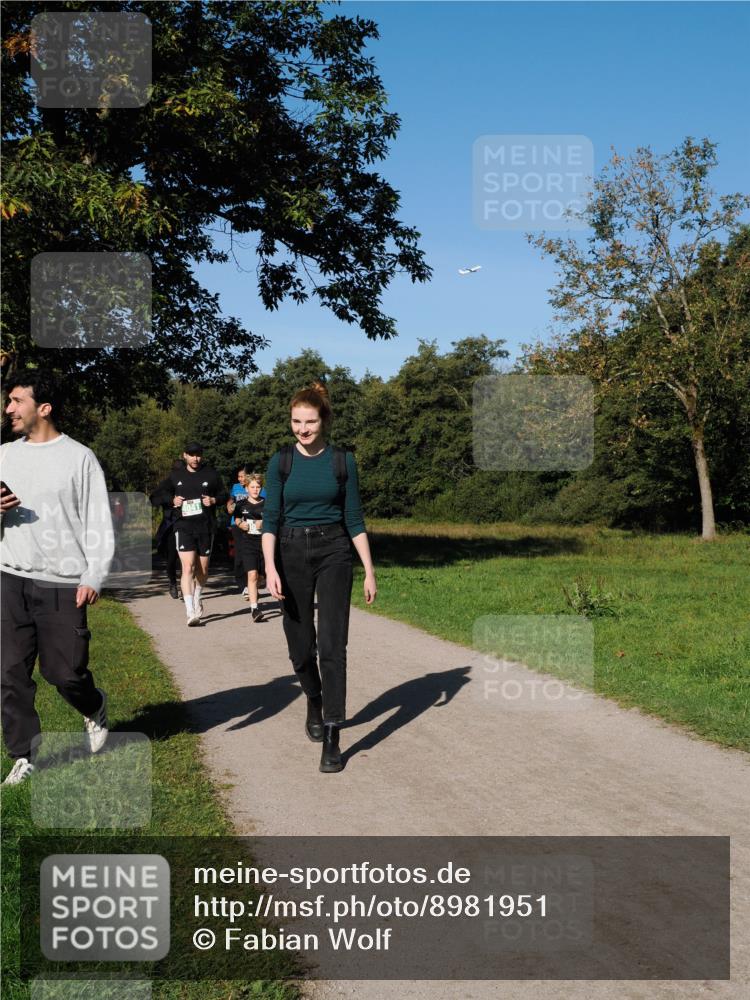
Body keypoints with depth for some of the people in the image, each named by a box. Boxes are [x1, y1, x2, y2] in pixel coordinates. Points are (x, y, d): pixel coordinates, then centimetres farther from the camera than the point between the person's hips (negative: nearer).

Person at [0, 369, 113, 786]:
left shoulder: (79, 457, -1)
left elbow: (98, 522, -3)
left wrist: (94, 577, -12)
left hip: (62, 584, -4)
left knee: (64, 670, 1)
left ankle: (94, 709, 34)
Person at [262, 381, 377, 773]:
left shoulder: (342, 461, 0)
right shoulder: (281, 462, 0)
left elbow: (354, 519, 3)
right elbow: (270, 519, -3)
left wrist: (369, 570, 0)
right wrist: (270, 568, -15)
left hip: (334, 553, -1)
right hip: (292, 553, 1)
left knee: (332, 644, -10)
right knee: (301, 644, 9)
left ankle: (331, 740, -8)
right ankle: (314, 703, 39)